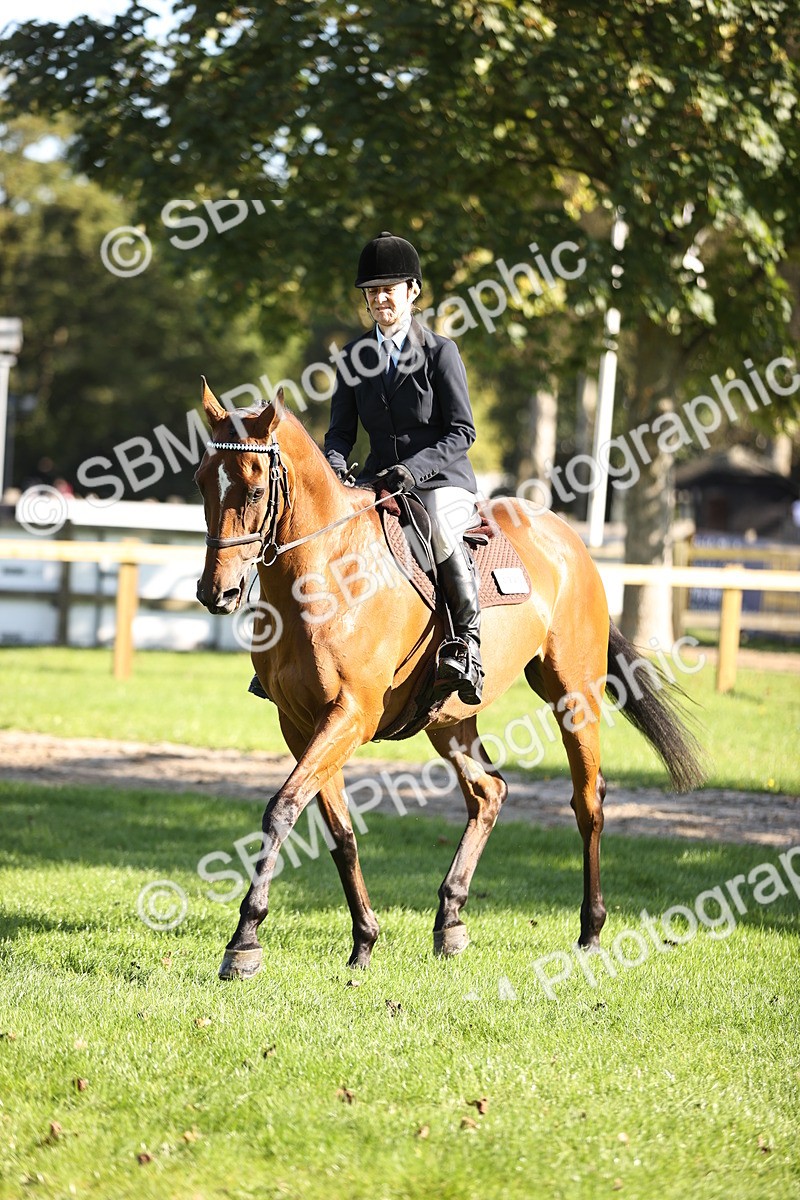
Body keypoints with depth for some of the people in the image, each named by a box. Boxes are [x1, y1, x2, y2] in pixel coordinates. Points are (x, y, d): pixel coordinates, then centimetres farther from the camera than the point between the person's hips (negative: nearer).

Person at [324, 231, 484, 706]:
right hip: (379, 482, 5)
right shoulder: (355, 357, 9)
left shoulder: (440, 352, -5)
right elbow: (342, 429, 8)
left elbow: (461, 431, -9)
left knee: (440, 531, -37)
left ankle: (468, 648, -39)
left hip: (442, 481, -5)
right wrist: (334, 466, -15)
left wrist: (413, 468, -23)